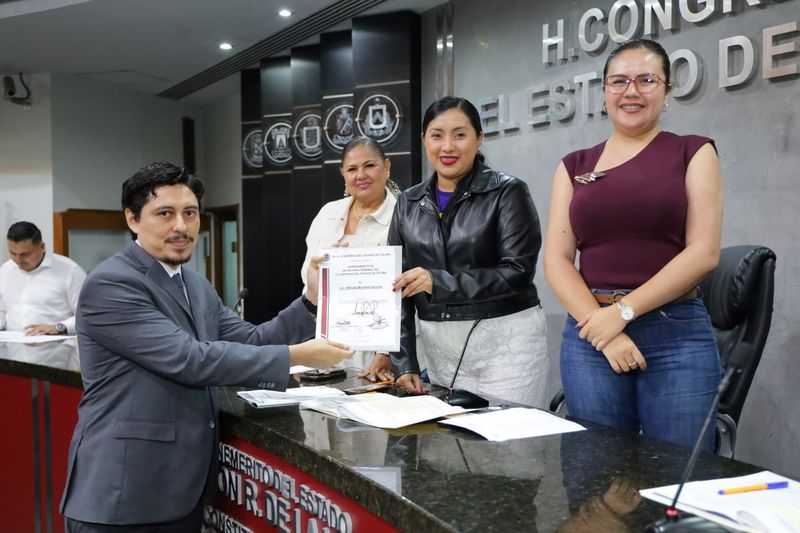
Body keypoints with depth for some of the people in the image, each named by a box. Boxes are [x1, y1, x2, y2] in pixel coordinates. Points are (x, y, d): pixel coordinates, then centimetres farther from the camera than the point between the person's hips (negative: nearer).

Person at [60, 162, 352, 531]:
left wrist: (312, 298, -6)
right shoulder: (109, 283, -16)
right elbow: (190, 360, -23)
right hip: (123, 492, -8)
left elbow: (251, 341, 7)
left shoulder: (196, 286, 12)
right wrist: (296, 356, -21)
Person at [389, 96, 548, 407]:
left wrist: (439, 282, -23)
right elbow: (397, 284, 8)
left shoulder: (507, 192, -4)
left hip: (504, 342, -3)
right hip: (438, 347, 4)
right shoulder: (409, 203, 8)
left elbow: (518, 273, -13)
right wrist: (404, 362, 0)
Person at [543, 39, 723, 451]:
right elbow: (556, 258, 3)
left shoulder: (692, 152, 5)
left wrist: (623, 310, -12)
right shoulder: (576, 165, 11)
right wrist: (603, 330, -10)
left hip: (678, 336, -2)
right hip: (588, 334, 2)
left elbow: (703, 252, -5)